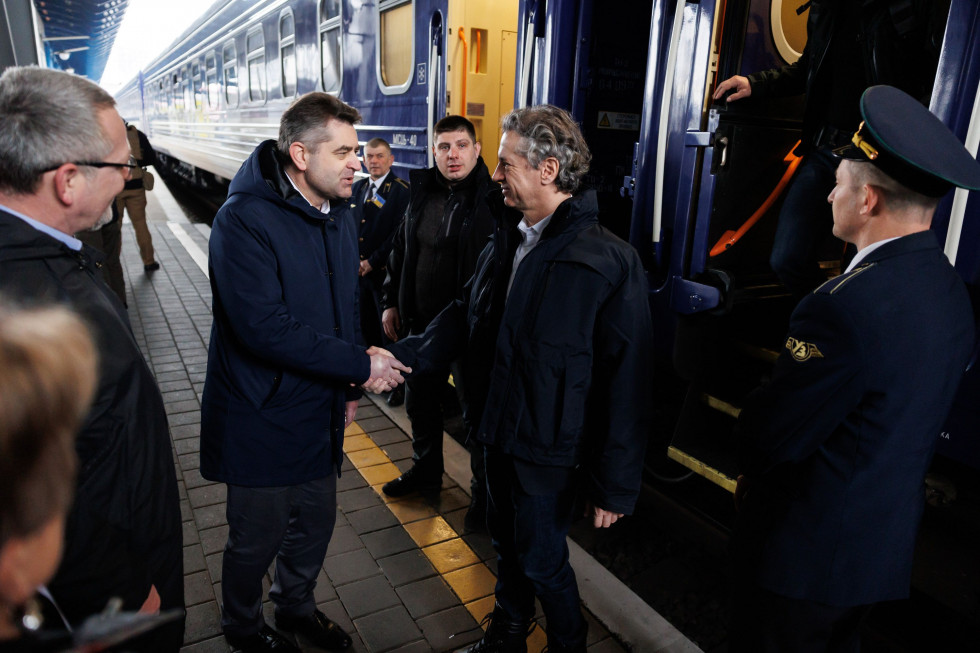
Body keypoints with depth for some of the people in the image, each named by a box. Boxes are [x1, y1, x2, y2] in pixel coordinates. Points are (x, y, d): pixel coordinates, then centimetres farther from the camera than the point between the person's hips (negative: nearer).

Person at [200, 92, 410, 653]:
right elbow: (263, 327, -29)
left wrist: (350, 387, 11)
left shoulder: (340, 217, 5)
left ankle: (297, 606, 50)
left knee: (316, 523, 22)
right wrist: (361, 365, -23)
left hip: (321, 410, 7)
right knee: (258, 538, 13)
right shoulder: (245, 218, -21)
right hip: (262, 418, -7)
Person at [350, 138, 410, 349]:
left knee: (387, 332, 2)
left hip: (384, 273, -6)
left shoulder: (402, 190, -7)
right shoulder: (357, 187, 13)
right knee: (366, 331, 13)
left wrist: (372, 262, -13)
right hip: (358, 271, 6)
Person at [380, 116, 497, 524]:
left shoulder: (493, 199, -13)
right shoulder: (422, 194, 6)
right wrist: (391, 302, 13)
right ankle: (426, 471, 45)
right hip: (422, 321, 7)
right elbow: (400, 252, 15)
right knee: (420, 401, 21)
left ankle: (485, 493, 27)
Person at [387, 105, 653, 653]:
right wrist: (400, 357, -7)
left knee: (542, 558, 10)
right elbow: (465, 317, 7)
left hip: (549, 447, -7)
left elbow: (626, 382, -20)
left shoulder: (610, 263, -22)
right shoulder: (507, 240, 1)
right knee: (508, 543, 24)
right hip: (499, 431, 7)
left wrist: (615, 484, -16)